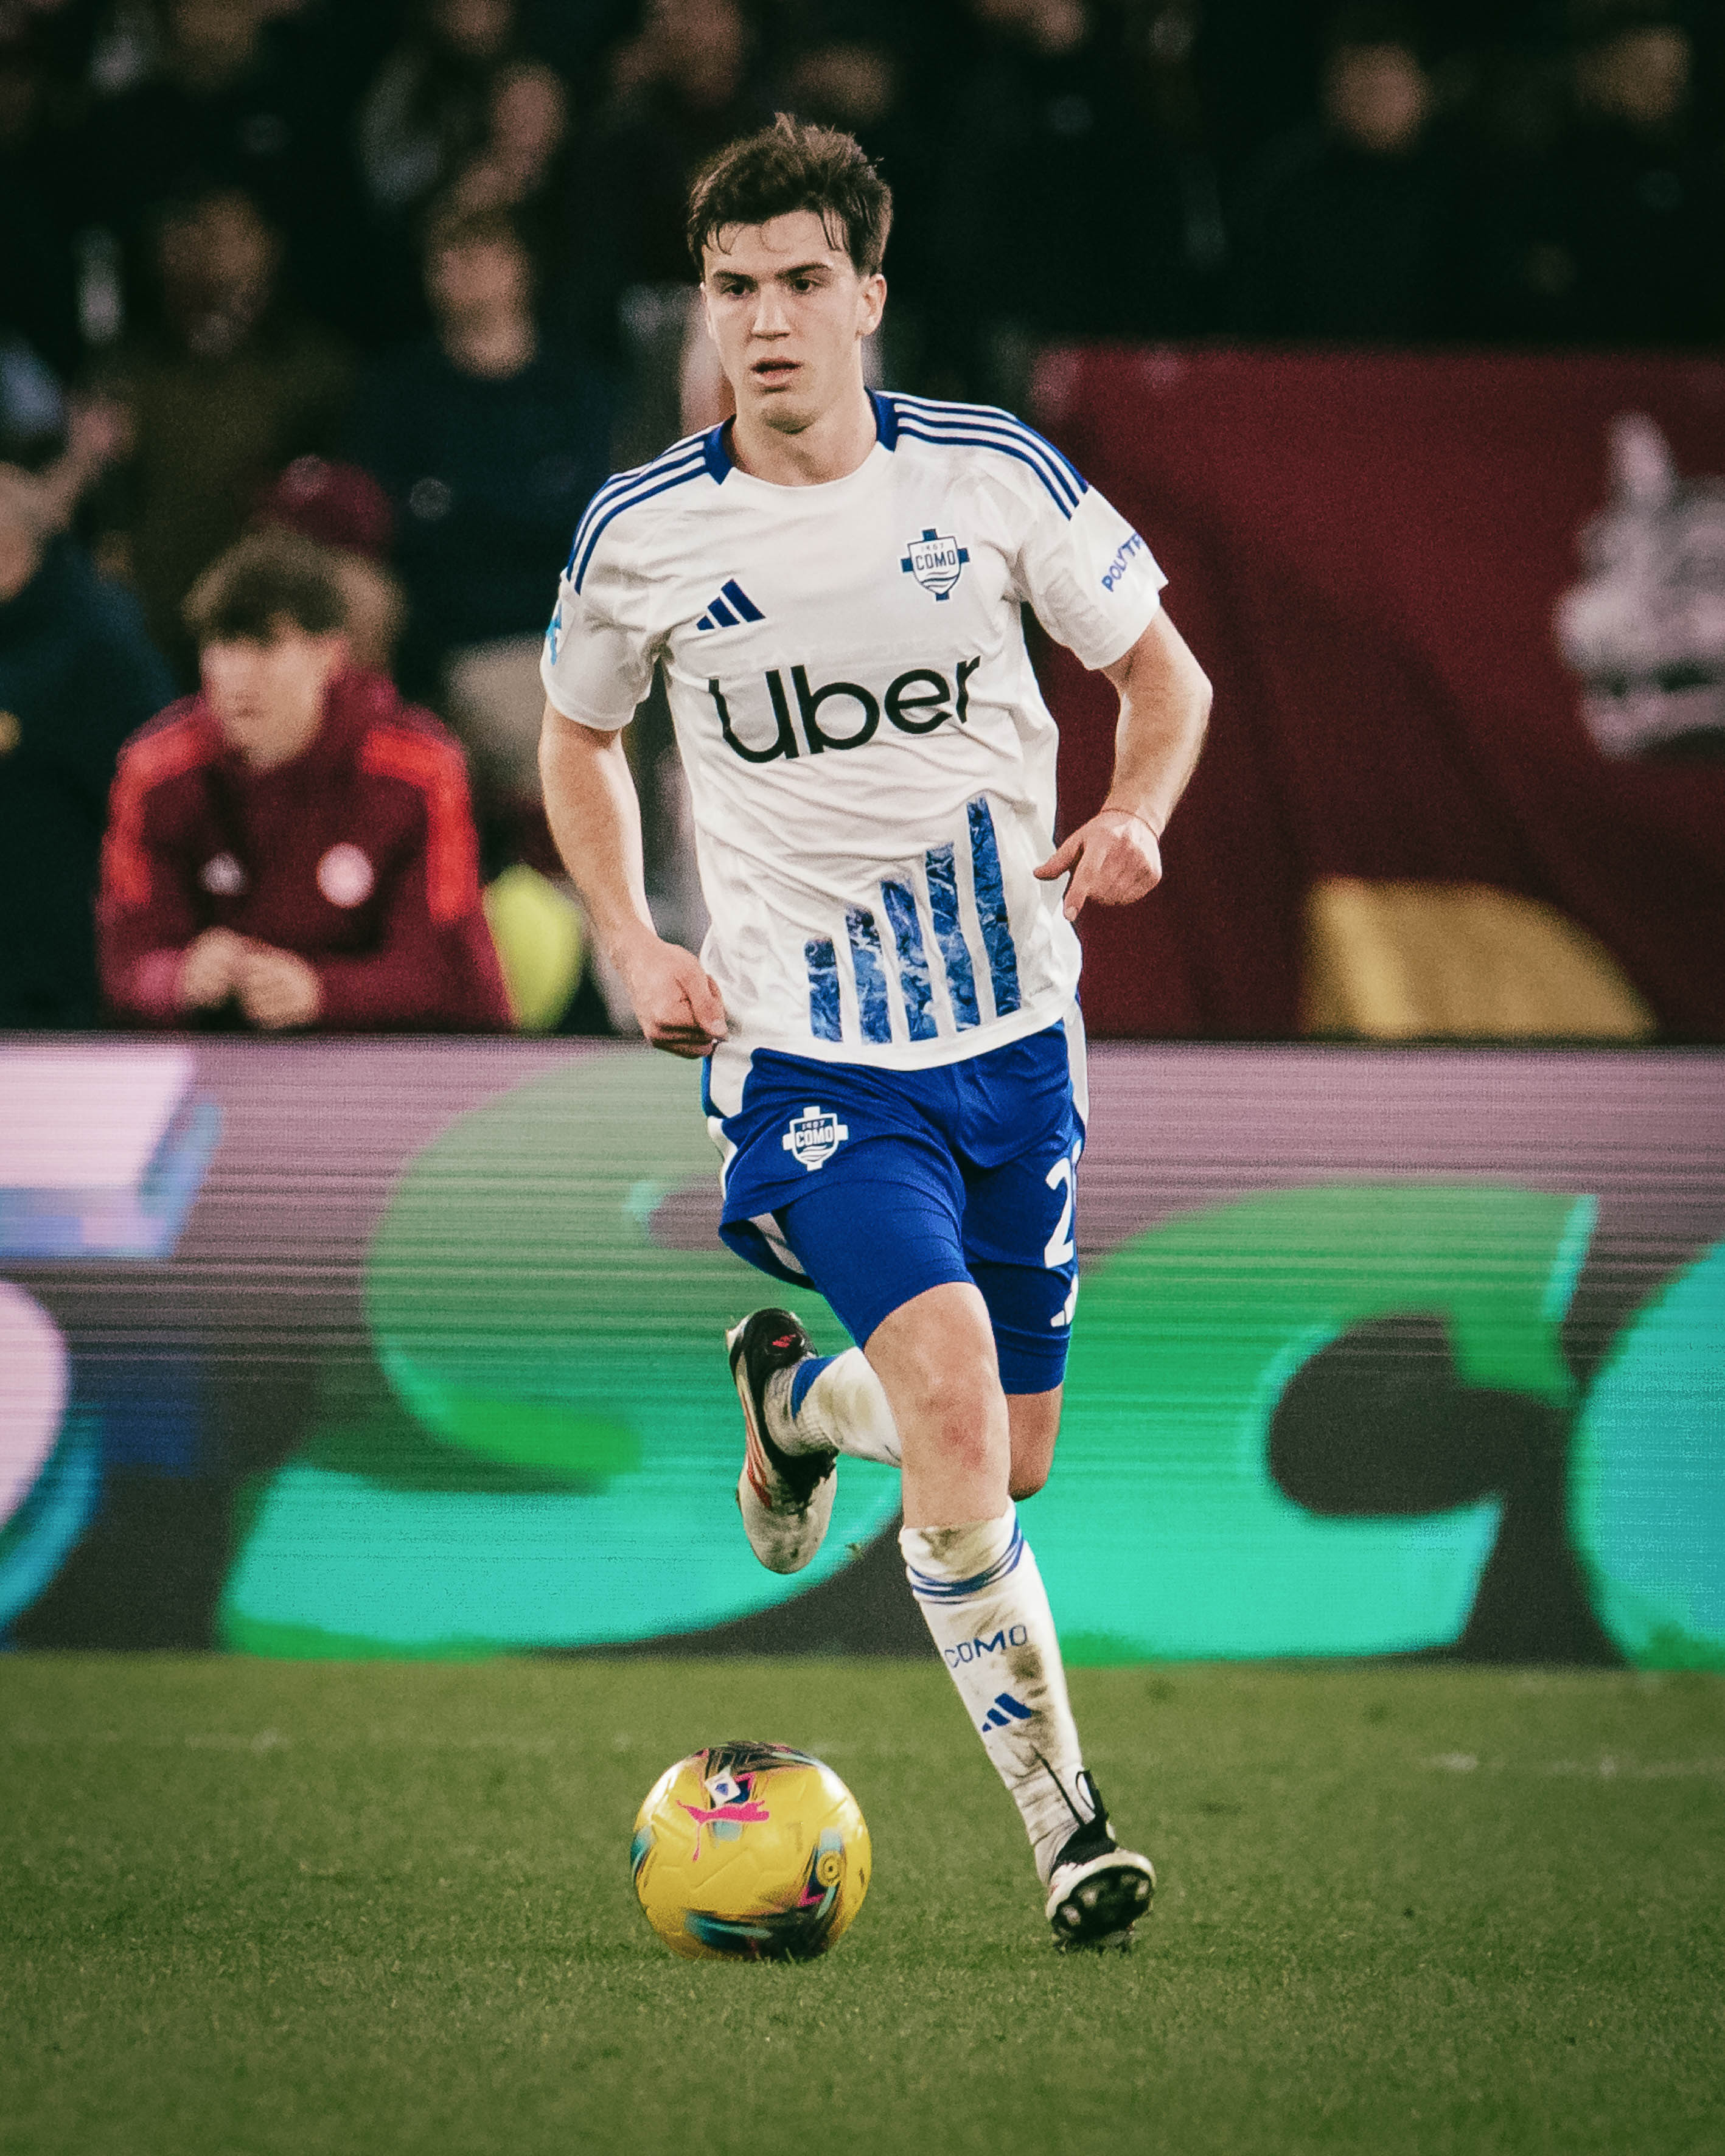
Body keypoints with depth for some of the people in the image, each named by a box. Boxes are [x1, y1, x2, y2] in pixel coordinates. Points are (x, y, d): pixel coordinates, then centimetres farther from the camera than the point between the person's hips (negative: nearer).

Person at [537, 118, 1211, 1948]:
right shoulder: (641, 537, -5)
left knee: (1016, 1452, 12)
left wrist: (1131, 816, -13)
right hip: (805, 1049, -3)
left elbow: (1158, 668, 8)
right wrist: (634, 951, 1)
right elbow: (577, 733, 15)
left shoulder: (995, 475, -5)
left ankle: (796, 1398, 46)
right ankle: (1062, 1822, -16)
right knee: (950, 1384, -24)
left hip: (1013, 1026, 3)